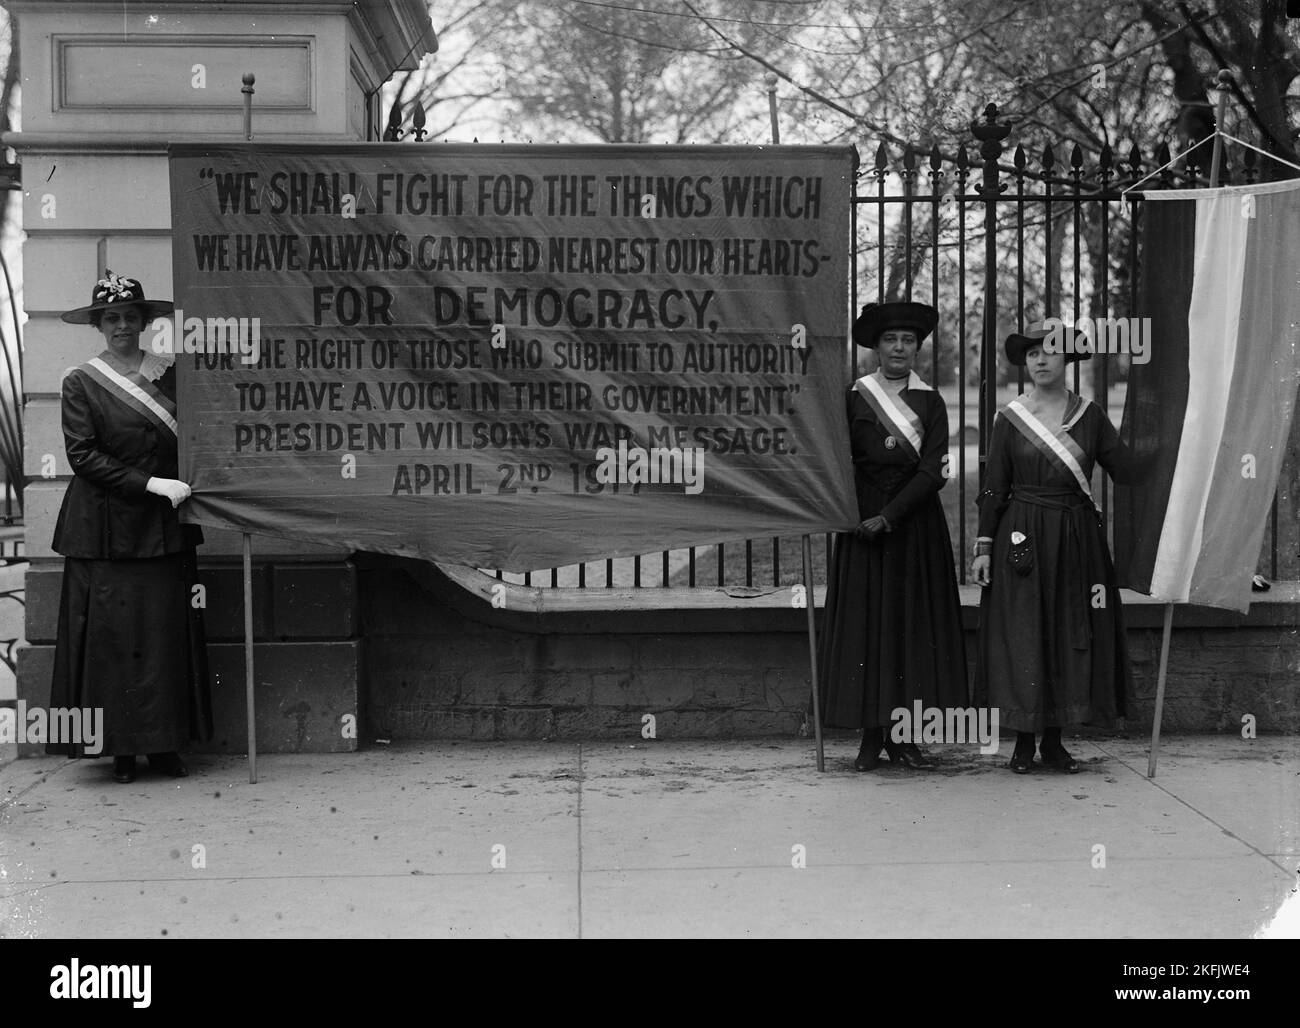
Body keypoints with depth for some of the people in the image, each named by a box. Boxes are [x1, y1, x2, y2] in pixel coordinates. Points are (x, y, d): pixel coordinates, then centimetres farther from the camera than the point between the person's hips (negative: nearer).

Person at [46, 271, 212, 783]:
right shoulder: (81, 382, -1)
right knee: (112, 636, 0)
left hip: (164, 527, 3)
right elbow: (82, 455, -7)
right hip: (106, 525, -3)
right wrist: (150, 484, -14)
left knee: (169, 634, 3)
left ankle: (165, 745, 11)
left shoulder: (170, 374, 7)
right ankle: (121, 749, 8)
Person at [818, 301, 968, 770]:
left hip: (915, 523, 1)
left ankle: (903, 734, 9)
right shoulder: (854, 398, 4)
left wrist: (888, 516, -14)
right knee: (864, 621, -2)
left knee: (913, 622, 1)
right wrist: (855, 516, -15)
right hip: (863, 521, -1)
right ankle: (871, 735, 4)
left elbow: (932, 472, -5)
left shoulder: (931, 403, 5)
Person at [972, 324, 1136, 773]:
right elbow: (993, 488, 1)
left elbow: (1127, 472, 1)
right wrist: (983, 546, -3)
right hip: (1023, 538, -2)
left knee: (1072, 635, 4)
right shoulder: (1010, 417, 0)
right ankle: (1024, 741, 11)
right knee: (1022, 635, 0)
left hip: (1078, 538, 2)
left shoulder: (1090, 415, 4)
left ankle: (1054, 740, 16)